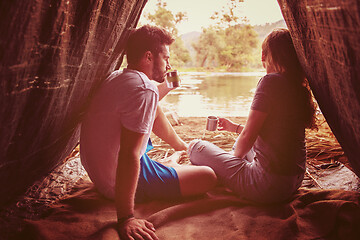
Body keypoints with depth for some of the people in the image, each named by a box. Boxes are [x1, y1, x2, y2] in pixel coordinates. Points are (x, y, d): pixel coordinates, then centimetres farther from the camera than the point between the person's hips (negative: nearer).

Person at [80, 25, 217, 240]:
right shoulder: (144, 89, -27)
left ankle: (176, 156, 46)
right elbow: (129, 155, -34)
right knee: (209, 176, -4)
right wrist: (126, 218, -33)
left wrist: (165, 87, 23)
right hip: (119, 182, -10)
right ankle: (174, 166, 28)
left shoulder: (117, 77, 4)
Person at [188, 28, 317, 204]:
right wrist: (236, 128, 30)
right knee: (240, 143, 35)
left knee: (196, 147, 3)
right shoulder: (299, 85, 8)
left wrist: (234, 155, 6)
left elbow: (248, 137, -16)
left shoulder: (271, 81, -17)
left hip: (269, 187, -9)